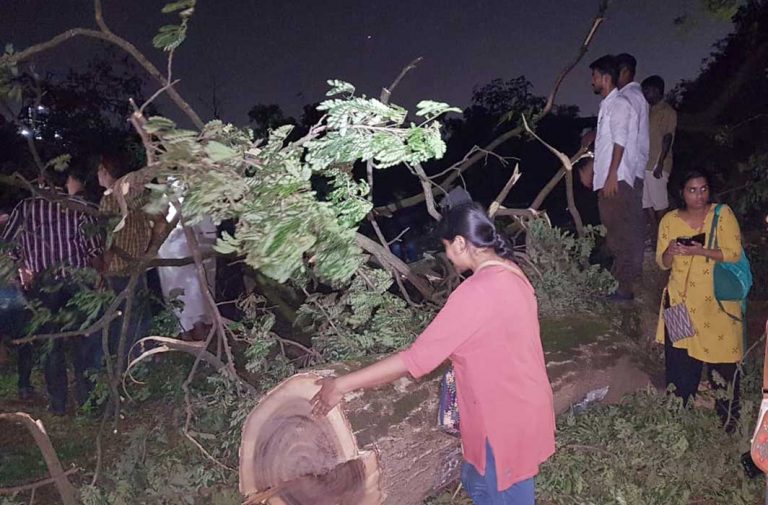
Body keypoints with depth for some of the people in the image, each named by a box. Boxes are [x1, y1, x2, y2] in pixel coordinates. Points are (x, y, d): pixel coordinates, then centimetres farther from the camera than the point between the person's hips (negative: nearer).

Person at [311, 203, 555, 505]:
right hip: (519, 403, 9)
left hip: (507, 415, -9)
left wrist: (341, 385, -24)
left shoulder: (477, 292, -29)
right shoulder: (510, 273, 1)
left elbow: (418, 357, -29)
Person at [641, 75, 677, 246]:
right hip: (644, 164, 8)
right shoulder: (649, 111, 18)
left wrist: (660, 164, -19)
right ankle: (654, 239, 18)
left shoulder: (668, 112, -5)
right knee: (646, 203, 9)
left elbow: (667, 138, -12)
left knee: (660, 204, -3)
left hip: (657, 165, -8)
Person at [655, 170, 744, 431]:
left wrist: (700, 251, -23)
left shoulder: (723, 214, -3)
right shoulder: (669, 220, 4)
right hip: (681, 301, 2)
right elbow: (662, 263, 7)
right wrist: (670, 252, -16)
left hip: (717, 301, -2)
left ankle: (728, 419, 16)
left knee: (722, 362, -1)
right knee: (679, 362, 1)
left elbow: (734, 253, -10)